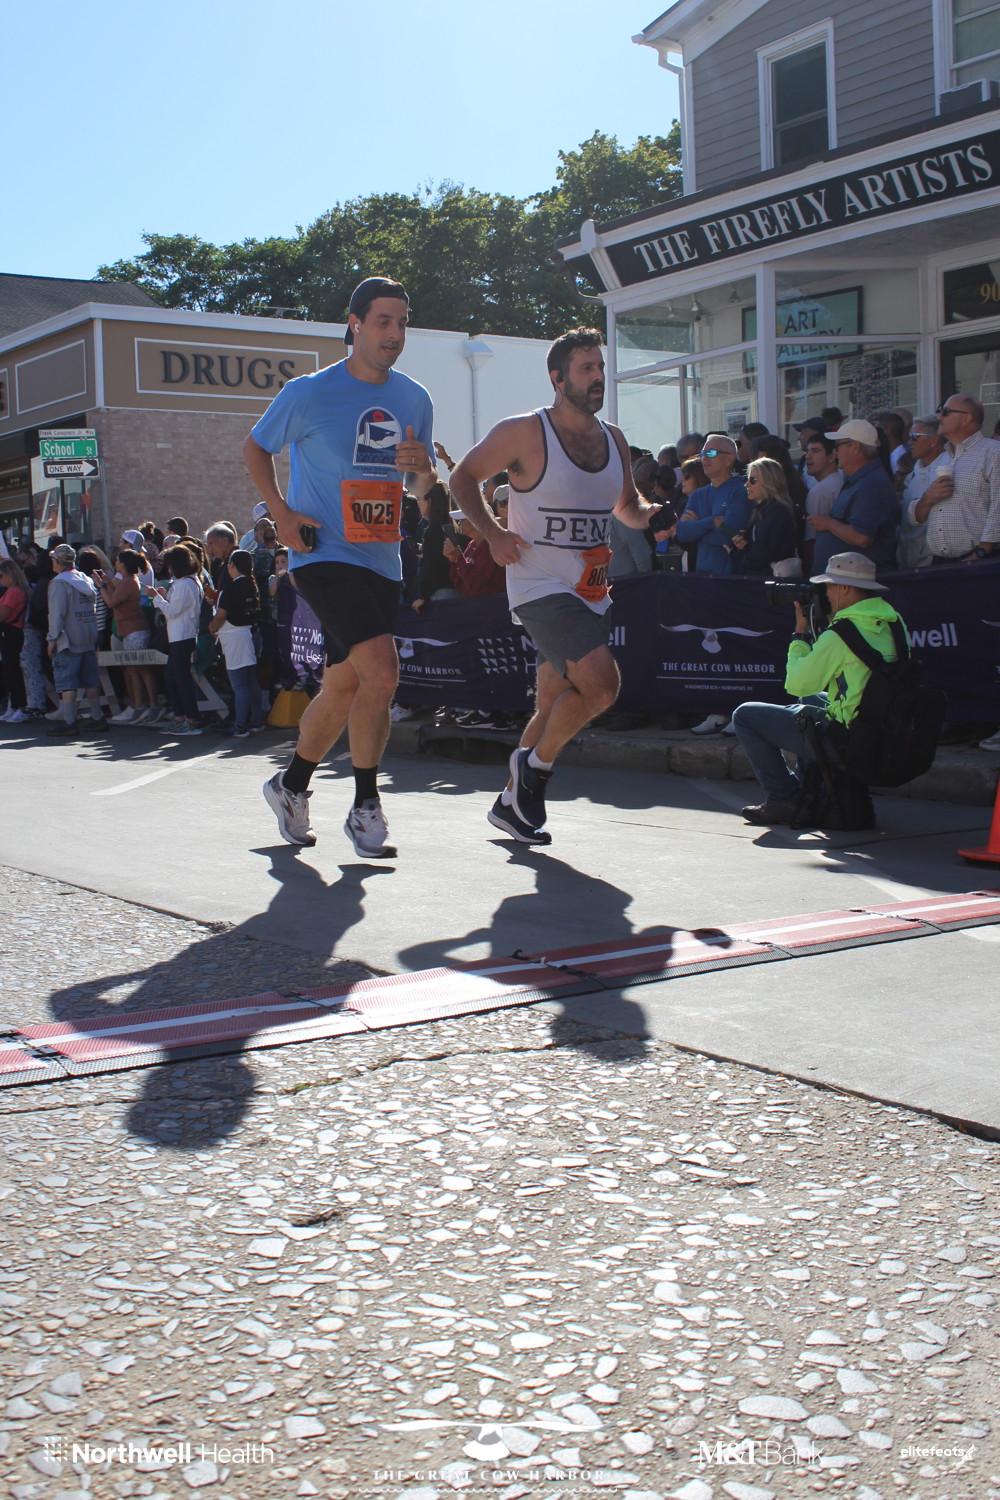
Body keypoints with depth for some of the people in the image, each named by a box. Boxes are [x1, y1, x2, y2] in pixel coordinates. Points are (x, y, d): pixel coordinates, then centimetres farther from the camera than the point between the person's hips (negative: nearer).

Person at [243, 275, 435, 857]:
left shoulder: (415, 400, 8)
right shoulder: (309, 393, -6)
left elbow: (425, 492, 16)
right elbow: (256, 448, 7)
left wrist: (424, 469, -7)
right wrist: (281, 512, -5)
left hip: (382, 562, 6)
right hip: (325, 554, -6)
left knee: (344, 687, 13)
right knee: (382, 671, -21)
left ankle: (292, 785, 35)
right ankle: (366, 807, -7)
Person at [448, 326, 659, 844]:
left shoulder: (613, 439, 11)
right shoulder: (523, 432, -8)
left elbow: (625, 505, 24)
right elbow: (463, 477, 1)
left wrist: (647, 515, 1)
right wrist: (493, 532, -12)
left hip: (591, 592, 7)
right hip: (541, 586, -7)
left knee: (554, 707, 11)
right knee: (602, 683, -22)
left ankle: (513, 801, 27)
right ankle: (536, 762, 1)